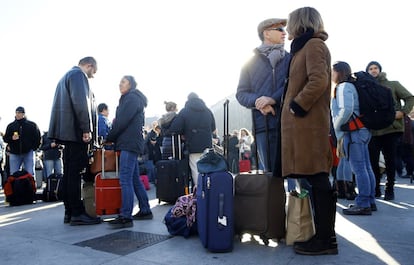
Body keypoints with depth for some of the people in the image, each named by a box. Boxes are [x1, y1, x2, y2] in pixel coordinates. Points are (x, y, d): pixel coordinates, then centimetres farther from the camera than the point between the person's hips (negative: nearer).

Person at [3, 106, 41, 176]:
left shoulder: (32, 125, 2)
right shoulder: (10, 126, 8)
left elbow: (37, 138, 6)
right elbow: (5, 138, 10)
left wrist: (34, 148, -1)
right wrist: (11, 138, -10)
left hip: (28, 153, -2)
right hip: (14, 154, 2)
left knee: (30, 174, -1)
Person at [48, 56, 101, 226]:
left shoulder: (67, 76, 26)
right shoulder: (79, 75, -6)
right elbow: (80, 102, -19)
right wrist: (86, 129, -20)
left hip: (67, 132, 10)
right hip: (76, 131, -10)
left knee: (69, 173, 9)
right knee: (75, 173, -8)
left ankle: (69, 212, 14)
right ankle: (77, 213, -4)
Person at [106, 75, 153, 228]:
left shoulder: (132, 98, -6)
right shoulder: (133, 98, 24)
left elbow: (122, 122, -13)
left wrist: (109, 138, -4)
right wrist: (114, 139, 10)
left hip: (129, 144, -10)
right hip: (130, 144, 10)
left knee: (125, 179, -13)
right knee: (134, 179, 12)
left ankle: (126, 217, -13)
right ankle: (145, 211, 18)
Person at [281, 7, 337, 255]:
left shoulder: (314, 45, -4)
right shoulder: (306, 47, 25)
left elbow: (319, 81, -20)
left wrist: (297, 106, -14)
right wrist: (293, 106, 14)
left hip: (308, 123, -10)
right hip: (303, 124, 10)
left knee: (318, 181, -6)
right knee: (316, 182, 10)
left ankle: (326, 239, 2)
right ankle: (324, 235, 18)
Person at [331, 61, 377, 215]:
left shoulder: (344, 87, -8)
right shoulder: (350, 86, 22)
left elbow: (346, 110, -22)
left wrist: (336, 126, -8)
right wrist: (340, 133, 15)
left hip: (353, 132, -10)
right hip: (360, 131, 10)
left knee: (358, 168, -9)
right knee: (366, 167, 10)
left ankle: (363, 204, -7)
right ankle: (370, 201, 16)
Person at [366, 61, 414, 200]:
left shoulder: (393, 85, 10)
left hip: (392, 128, -1)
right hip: (373, 130, 1)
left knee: (390, 160, 3)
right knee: (372, 160, -1)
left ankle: (389, 189, 14)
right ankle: (375, 189, 13)